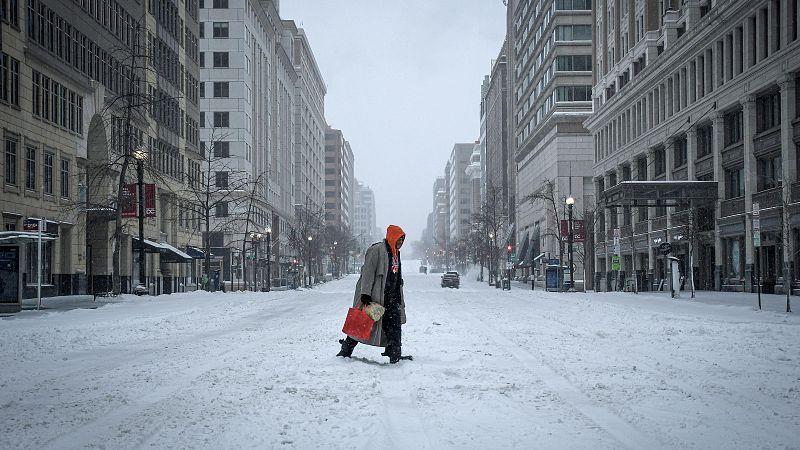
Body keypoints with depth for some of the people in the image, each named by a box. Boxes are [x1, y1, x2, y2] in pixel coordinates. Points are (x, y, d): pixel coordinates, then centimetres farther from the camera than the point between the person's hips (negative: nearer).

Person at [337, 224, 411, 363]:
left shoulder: (395, 253, 17)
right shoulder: (377, 250, -11)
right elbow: (368, 272, -17)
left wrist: (399, 300, 24)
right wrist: (365, 293, -23)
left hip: (390, 298, 8)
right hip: (374, 296, -8)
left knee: (394, 323, -1)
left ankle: (394, 353, 3)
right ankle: (346, 350, 10)